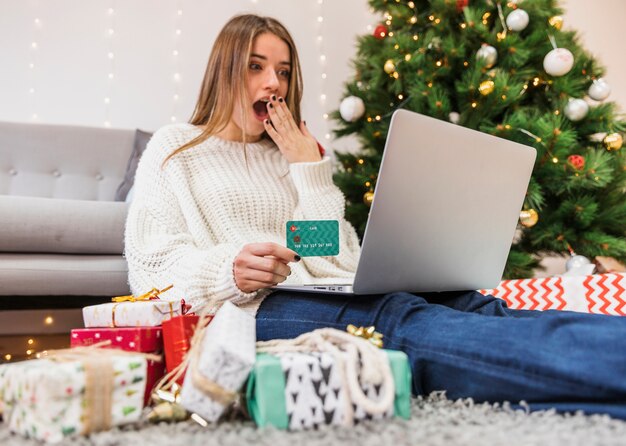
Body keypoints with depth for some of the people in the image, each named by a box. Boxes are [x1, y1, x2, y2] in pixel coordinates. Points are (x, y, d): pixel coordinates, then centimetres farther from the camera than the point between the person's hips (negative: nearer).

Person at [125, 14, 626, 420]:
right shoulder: (174, 149, 16)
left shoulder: (294, 156, 26)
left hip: (332, 297, 6)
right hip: (259, 309, -5)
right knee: (398, 320, -36)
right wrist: (227, 270, -19)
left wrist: (310, 169, 8)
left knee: (469, 306, -25)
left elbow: (340, 263, 12)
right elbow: (152, 269, 1)